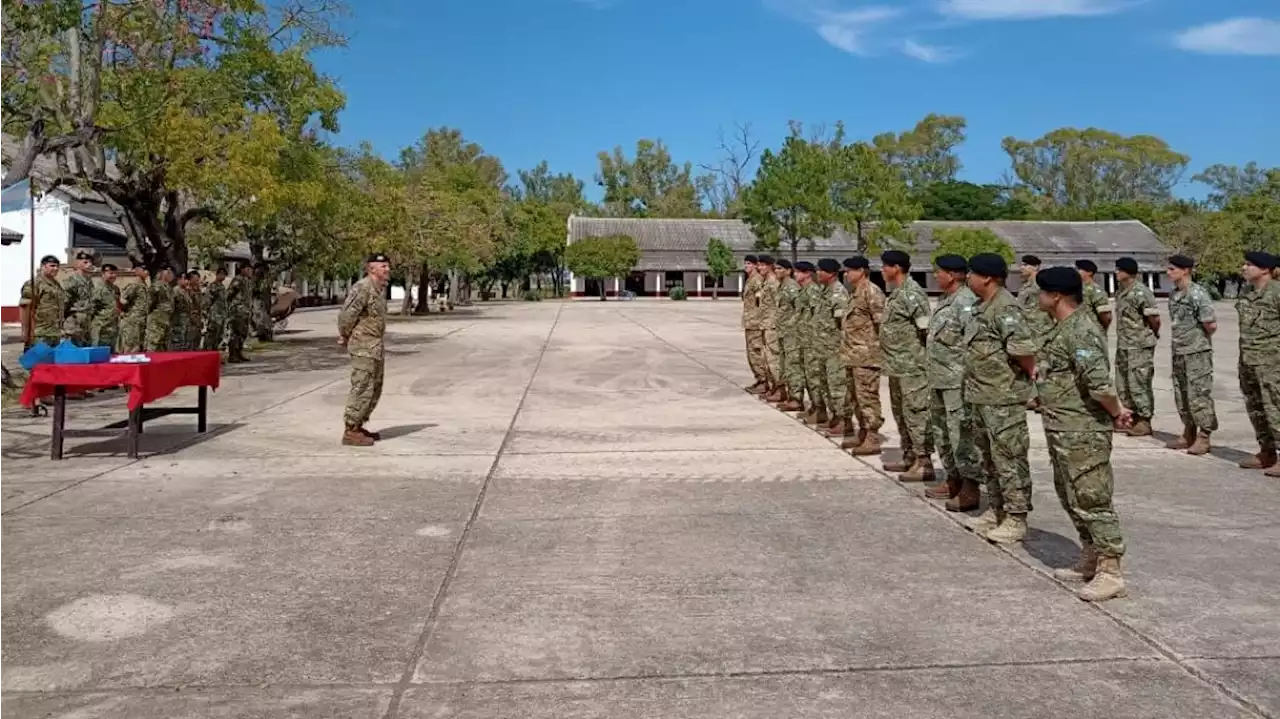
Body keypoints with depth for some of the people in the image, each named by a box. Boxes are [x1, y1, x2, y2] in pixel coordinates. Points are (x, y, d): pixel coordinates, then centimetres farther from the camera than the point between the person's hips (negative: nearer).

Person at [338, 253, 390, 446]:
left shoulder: (381, 288, 13)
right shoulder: (363, 288, -17)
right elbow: (346, 314, -20)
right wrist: (345, 336, -4)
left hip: (375, 345, 10)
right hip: (363, 345, -10)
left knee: (375, 388, 15)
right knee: (362, 388, -8)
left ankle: (358, 427, 24)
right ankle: (351, 432, -2)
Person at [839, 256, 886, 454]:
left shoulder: (872, 292, -13)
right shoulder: (854, 292, 16)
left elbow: (881, 323, -18)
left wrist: (873, 347, -17)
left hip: (866, 356, -10)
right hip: (852, 355, 10)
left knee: (867, 396, -6)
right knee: (854, 396, 15)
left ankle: (873, 438, 0)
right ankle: (862, 433, 25)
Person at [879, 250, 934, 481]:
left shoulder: (912, 293, -16)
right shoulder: (896, 292, 14)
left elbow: (927, 328, -20)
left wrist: (929, 356, -15)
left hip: (911, 366, -11)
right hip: (896, 366, 11)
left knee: (915, 412, -7)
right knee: (900, 412, 17)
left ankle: (924, 463, -3)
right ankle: (909, 457, 27)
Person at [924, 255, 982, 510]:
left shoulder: (966, 302, -16)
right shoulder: (945, 300, 15)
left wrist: (969, 379, -25)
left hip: (957, 381, -11)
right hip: (939, 380, 11)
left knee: (961, 433, -6)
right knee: (942, 431, 17)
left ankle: (970, 489, 2)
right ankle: (953, 481, 29)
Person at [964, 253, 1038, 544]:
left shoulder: (1005, 308, -19)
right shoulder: (984, 308, 13)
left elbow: (1022, 346, -29)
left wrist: (1030, 371, -12)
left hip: (1003, 398, -10)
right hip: (982, 396, 10)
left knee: (1008, 458, -2)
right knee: (989, 457, 18)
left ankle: (1016, 518, 6)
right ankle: (996, 511, 29)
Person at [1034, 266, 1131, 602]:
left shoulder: (1081, 331, -21)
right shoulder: (1064, 327, 12)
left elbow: (1099, 382, -29)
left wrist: (1115, 412, -12)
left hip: (1083, 432, -11)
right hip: (1062, 432, 11)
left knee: (1091, 499, -4)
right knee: (1071, 498, 19)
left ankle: (1110, 573, 4)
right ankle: (1090, 561, 31)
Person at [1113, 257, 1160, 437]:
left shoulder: (1140, 293, -17)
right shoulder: (1120, 293, 11)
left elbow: (1154, 318, -16)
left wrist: (1152, 335, -2)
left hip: (1139, 346, -9)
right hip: (1123, 346, 9)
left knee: (1138, 384, -4)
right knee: (1122, 385, 14)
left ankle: (1144, 422, 5)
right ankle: (1133, 418, 25)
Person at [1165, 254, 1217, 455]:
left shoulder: (1198, 294, -15)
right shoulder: (1173, 294, 10)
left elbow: (1211, 325, -16)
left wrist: (1200, 339, 0)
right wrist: (1179, 340, 9)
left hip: (1197, 353, -8)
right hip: (1179, 352, 8)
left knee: (1199, 394, -4)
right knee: (1181, 394, 13)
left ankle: (1203, 437, 4)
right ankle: (1189, 434, 24)